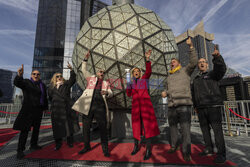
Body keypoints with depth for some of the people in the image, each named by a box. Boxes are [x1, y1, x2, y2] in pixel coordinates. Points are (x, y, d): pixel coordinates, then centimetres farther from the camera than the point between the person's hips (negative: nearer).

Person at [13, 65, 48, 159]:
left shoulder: (42, 85, 11)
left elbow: (45, 97, 13)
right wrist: (19, 75, -43)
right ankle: (20, 150, 5)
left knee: (36, 128, 14)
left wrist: (45, 108, 11)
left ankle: (33, 145, 28)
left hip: (39, 110, 5)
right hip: (28, 110, -5)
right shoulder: (26, 82, 0)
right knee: (25, 130, -5)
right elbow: (17, 83, -22)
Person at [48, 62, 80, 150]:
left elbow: (72, 79, -7)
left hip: (67, 107, -1)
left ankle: (70, 141, 14)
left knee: (69, 124, 1)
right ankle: (58, 144, 16)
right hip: (56, 109, 1)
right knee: (57, 126, 3)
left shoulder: (66, 84, 10)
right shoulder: (51, 87, 15)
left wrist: (71, 69, -19)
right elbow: (50, 97, 12)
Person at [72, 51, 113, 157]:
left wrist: (106, 93, -12)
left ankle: (105, 149, 13)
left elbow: (111, 93, 10)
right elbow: (84, 70, 14)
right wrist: (85, 59, 5)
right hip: (88, 105, 0)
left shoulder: (106, 83, 18)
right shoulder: (91, 78, 17)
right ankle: (86, 146, 27)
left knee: (103, 128, 0)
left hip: (100, 106, 0)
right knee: (86, 127, 7)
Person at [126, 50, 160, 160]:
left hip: (145, 103, -3)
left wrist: (147, 58, -21)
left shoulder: (144, 79, 10)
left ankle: (148, 150, -4)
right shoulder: (131, 83, 17)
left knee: (147, 124, -10)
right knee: (136, 124, 6)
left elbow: (148, 71, -9)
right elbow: (129, 95, 8)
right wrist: (128, 87, -10)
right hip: (135, 105, 3)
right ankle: (136, 146, 22)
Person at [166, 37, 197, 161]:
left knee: (185, 128, -7)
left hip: (184, 104, -5)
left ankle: (186, 152, 5)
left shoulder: (185, 71, 9)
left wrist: (191, 46, -10)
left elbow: (193, 62, -7)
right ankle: (174, 146, 27)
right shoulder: (169, 76, 22)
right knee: (172, 126, 11)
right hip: (171, 105, 5)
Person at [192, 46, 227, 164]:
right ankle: (209, 149, 19)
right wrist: (195, 105, 16)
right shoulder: (196, 79, 22)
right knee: (204, 129, 8)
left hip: (213, 106, -5)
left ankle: (221, 154, 4)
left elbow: (221, 69, -16)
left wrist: (217, 57, -33)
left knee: (217, 129, -5)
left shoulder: (212, 74, 8)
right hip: (201, 108, 5)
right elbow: (194, 93, 22)